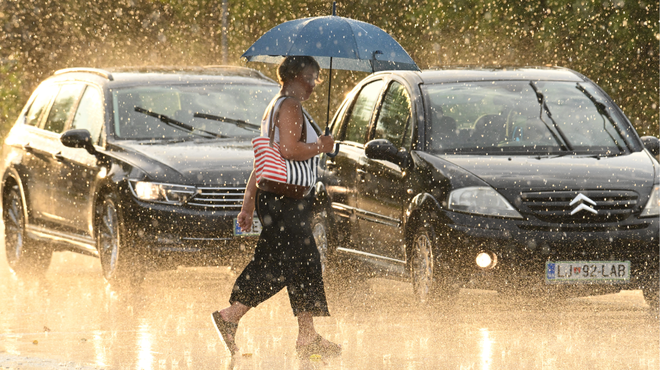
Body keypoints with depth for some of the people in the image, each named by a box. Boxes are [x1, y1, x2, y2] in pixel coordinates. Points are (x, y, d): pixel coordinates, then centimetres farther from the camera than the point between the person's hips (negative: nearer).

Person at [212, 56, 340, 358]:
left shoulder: (276, 107, 21)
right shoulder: (289, 106, -10)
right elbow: (290, 149, -24)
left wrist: (248, 205, 23)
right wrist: (322, 146, -7)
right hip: (283, 199, -11)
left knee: (306, 265, 10)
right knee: (279, 266, -12)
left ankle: (308, 337, 10)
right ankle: (229, 317, -13)